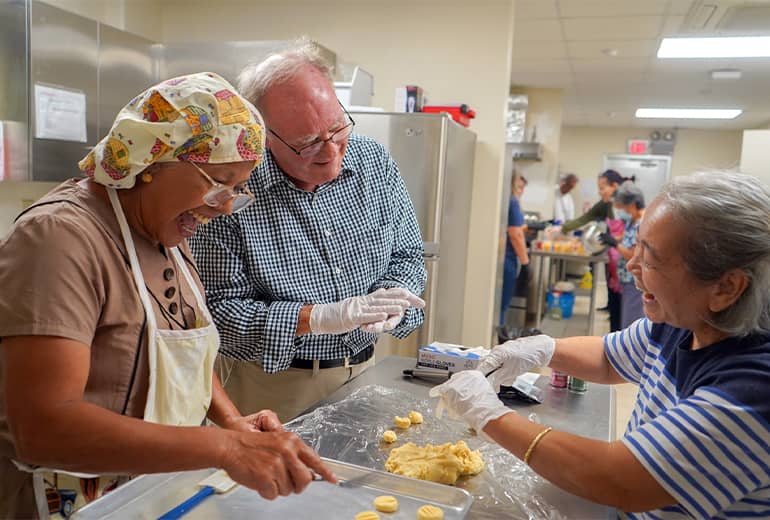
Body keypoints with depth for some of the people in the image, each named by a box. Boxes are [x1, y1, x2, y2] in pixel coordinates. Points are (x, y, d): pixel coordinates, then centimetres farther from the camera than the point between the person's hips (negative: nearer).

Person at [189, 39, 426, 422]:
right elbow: (217, 306, -18)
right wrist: (316, 317, -27)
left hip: (362, 373, 5)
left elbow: (407, 256, 4)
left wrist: (392, 297, -17)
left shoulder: (375, 163, -4)